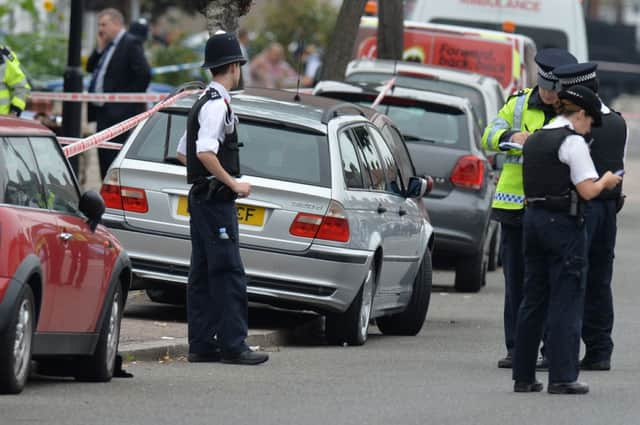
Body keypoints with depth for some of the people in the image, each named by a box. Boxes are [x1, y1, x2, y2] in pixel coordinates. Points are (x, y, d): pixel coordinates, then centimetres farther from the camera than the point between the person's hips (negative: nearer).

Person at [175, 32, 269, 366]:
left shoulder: (203, 103, 17)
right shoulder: (217, 105, -14)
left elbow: (182, 153, 24)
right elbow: (205, 153, -25)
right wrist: (233, 183, -18)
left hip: (200, 197, 10)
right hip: (216, 199, -10)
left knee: (202, 273, 10)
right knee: (228, 273, -10)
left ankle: (201, 344, 11)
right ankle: (233, 345, -12)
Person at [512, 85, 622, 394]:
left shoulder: (534, 140, 13)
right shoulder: (572, 142, -11)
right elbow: (587, 191, -16)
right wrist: (606, 182, 5)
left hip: (533, 218, 8)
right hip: (563, 224, -7)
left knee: (533, 299, 12)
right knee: (566, 301, -3)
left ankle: (523, 375, 13)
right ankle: (562, 377, -6)